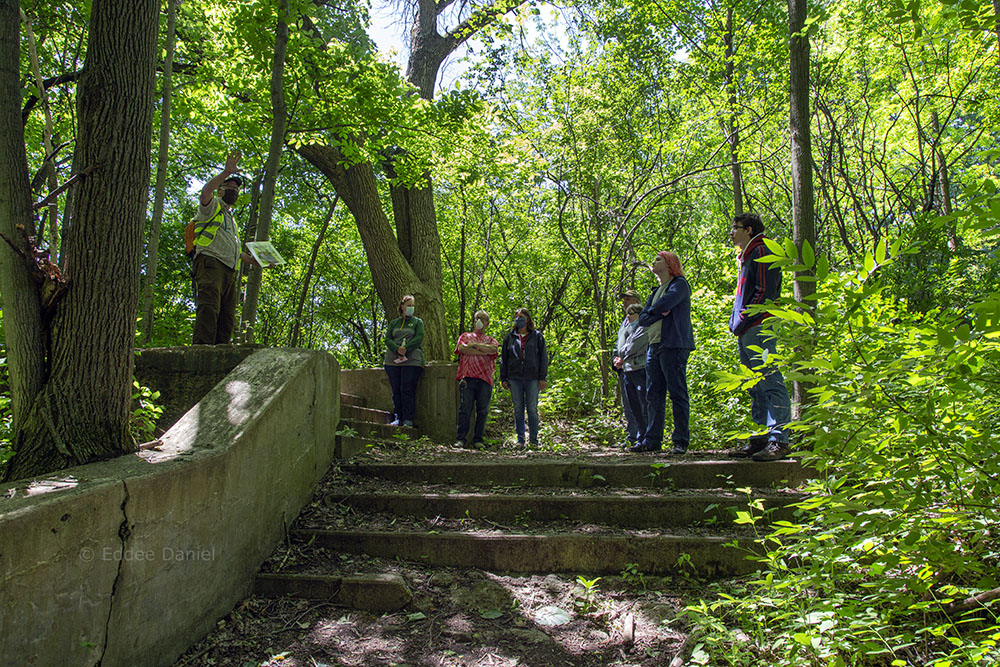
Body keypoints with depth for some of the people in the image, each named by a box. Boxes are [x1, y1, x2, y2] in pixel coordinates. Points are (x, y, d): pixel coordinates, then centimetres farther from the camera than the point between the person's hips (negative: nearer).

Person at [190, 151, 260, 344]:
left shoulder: (230, 218, 36)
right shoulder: (212, 205, 13)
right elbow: (205, 191, -13)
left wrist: (254, 260, 30)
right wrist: (227, 172, -18)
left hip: (229, 270, 8)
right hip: (210, 262, -8)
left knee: (227, 315, -1)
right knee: (209, 307, -24)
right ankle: (202, 348, -34)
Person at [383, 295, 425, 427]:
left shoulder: (418, 322, 12)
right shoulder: (394, 323, 18)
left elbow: (419, 338, -3)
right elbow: (387, 339, 6)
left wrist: (406, 348, -16)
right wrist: (397, 349, -14)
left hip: (412, 360, -3)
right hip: (393, 360, 3)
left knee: (408, 390, -9)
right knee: (396, 390, 2)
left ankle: (408, 420, -7)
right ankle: (398, 418, 7)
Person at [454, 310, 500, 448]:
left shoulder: (491, 339, 22)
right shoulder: (465, 336, 20)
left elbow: (494, 349, -2)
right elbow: (462, 348, -2)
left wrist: (474, 345, 0)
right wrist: (483, 351, -2)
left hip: (485, 379, 2)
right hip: (467, 377, -1)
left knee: (482, 410, 0)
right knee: (465, 409, -7)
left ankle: (478, 439, 6)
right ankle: (461, 439, -3)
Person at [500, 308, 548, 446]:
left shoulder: (537, 336, 6)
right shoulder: (510, 337, 11)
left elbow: (543, 357, 3)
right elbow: (503, 358, 13)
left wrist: (542, 378, -4)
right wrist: (503, 378, 6)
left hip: (532, 378, -2)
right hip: (514, 378, 2)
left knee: (532, 409, 0)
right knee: (518, 409, 5)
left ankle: (534, 440, 8)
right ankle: (520, 439, 12)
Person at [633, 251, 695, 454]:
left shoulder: (680, 284, 0)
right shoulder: (656, 291, 24)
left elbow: (663, 304, -18)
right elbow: (642, 319, 15)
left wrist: (652, 310, 4)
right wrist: (660, 313, -2)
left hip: (673, 346, -8)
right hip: (654, 346, 8)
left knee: (677, 394, -6)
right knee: (653, 396, 6)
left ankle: (681, 441, -4)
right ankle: (652, 440, 9)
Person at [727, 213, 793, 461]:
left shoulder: (762, 251, -4)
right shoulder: (747, 256, 25)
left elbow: (765, 292, -14)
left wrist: (743, 321, -15)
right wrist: (736, 322, 14)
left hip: (758, 329, -10)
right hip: (746, 332, 10)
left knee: (770, 384, -12)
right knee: (757, 389, 10)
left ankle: (779, 441, -14)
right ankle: (761, 438, 13)